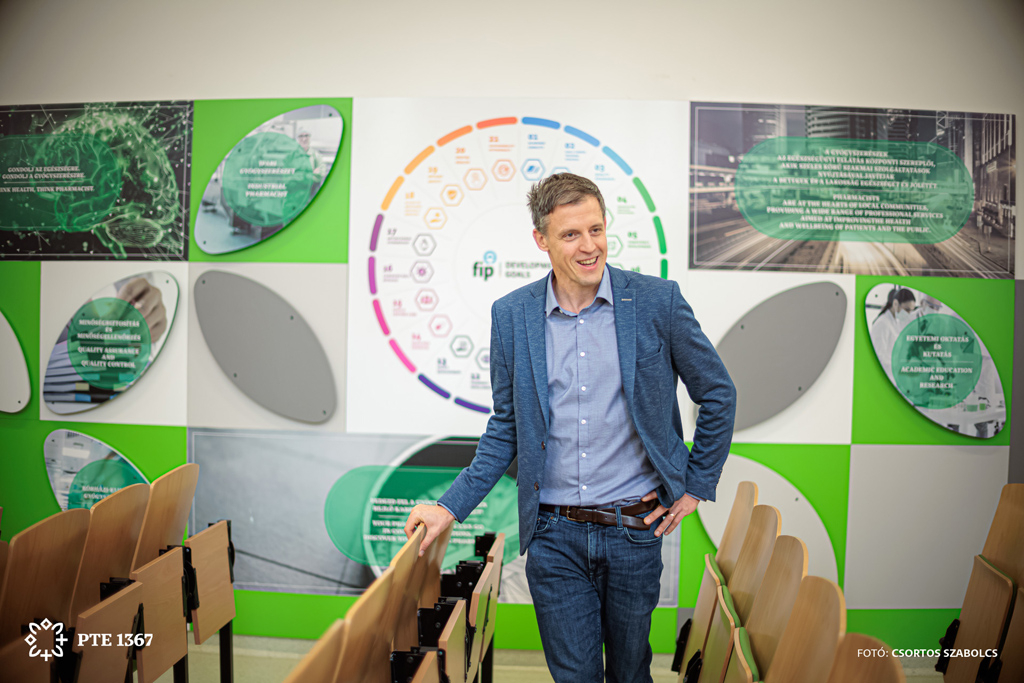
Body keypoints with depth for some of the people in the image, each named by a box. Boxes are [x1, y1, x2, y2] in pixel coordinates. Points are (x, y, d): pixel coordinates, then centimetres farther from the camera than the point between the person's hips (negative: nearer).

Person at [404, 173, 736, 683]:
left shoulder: (657, 301, -6)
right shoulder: (510, 315, -1)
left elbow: (718, 395, 5)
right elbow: (506, 427, 6)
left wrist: (697, 486, 5)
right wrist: (450, 507, 0)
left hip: (634, 529, 0)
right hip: (554, 536, 1)